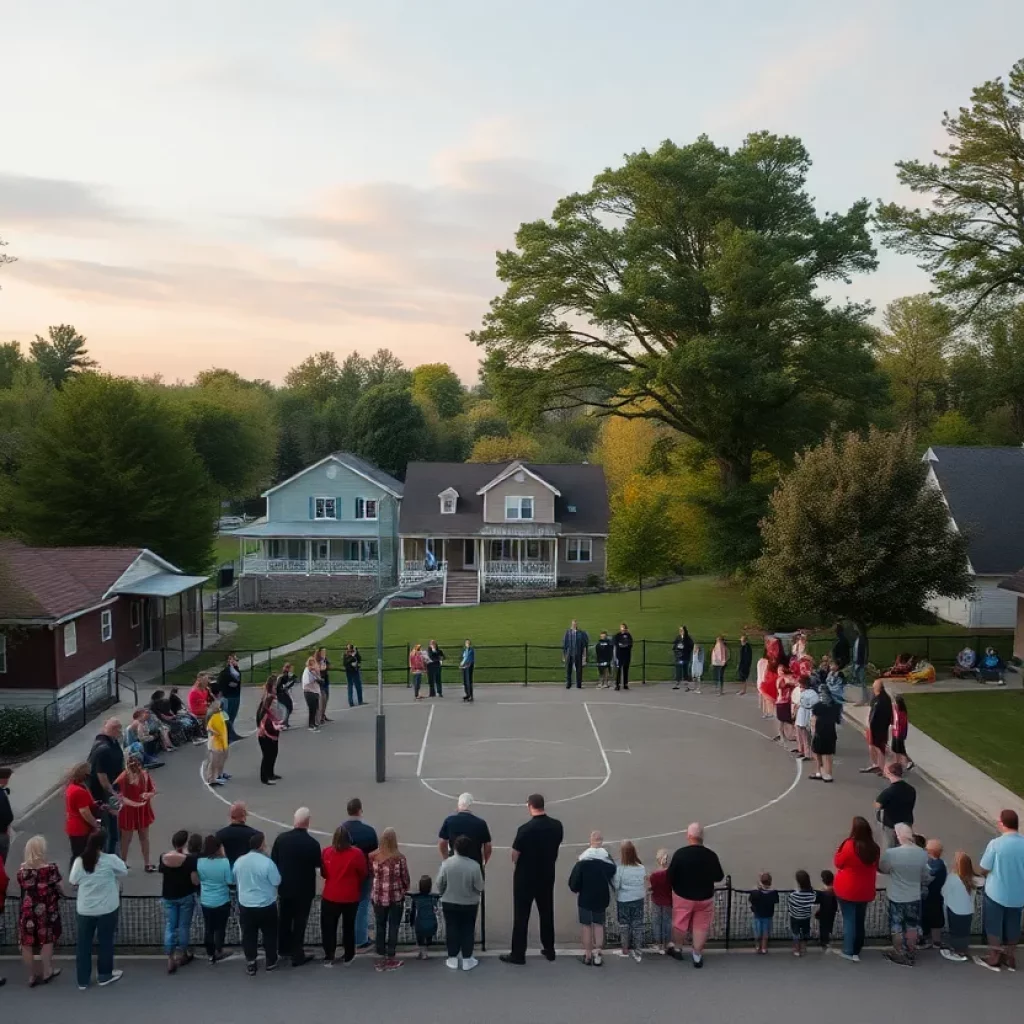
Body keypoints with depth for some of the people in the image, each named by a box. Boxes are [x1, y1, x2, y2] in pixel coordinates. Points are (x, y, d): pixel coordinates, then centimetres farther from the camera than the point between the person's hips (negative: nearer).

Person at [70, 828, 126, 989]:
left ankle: (83, 980, 22)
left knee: (83, 943, 14)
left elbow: (73, 881, 3)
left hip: (84, 909, 2)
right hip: (107, 909, -2)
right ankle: (104, 975, 28)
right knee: (105, 942, 14)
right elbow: (124, 872, 0)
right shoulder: (111, 860, -16)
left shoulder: (79, 861, -9)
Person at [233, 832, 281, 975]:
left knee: (248, 935, 14)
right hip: (266, 905, -3)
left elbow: (235, 880, 9)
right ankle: (271, 962, 26)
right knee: (269, 934, 15)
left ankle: (250, 964, 21)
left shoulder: (239, 861, -6)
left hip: (245, 905, 3)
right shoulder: (267, 862, -21)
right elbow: (277, 882, -12)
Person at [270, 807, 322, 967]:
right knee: (299, 922, 8)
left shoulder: (281, 838, -11)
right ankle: (297, 955, 14)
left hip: (284, 887, 4)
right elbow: (318, 867, -8)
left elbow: (273, 862, -2)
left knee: (284, 918, 21)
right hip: (304, 889, -4)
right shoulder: (313, 844, -21)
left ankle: (284, 948, 37)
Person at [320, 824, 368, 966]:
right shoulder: (357, 853, -18)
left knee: (328, 927, 13)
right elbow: (364, 874, -4)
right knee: (349, 927, 17)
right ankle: (349, 956, 27)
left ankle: (329, 958, 14)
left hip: (330, 896, 0)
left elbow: (323, 873, 3)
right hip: (351, 897, 0)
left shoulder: (326, 852, -11)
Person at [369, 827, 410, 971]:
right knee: (393, 927, 8)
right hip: (396, 896, -2)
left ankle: (381, 958, 18)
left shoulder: (373, 856, -7)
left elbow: (370, 875, 3)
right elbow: (405, 878, -7)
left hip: (378, 896, 2)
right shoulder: (400, 858, -15)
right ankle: (390, 959, 12)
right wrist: (405, 890, 12)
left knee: (380, 927, 13)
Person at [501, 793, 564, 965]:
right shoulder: (557, 825, -8)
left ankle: (518, 954, 10)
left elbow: (515, 855, -12)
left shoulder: (525, 829, -23)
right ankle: (549, 950, 25)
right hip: (547, 875, 5)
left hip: (525, 876, -5)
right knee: (547, 912, 17)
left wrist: (516, 865, 9)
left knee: (521, 915, 5)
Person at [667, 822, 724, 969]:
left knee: (680, 924, 19)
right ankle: (697, 956, 21)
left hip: (682, 896, -1)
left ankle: (678, 950, 36)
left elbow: (670, 876, -14)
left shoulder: (680, 853, -21)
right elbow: (719, 877, -2)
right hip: (705, 897, 1)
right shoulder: (711, 856, -15)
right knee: (701, 926, 16)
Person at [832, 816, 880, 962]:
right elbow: (875, 867, 9)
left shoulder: (849, 845, -23)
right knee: (859, 920, 16)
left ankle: (848, 951, 11)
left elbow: (838, 863, -9)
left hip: (847, 890, -5)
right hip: (865, 891, 5)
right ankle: (856, 951, 27)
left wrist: (838, 852, 6)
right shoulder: (874, 848, -7)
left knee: (849, 920, 6)